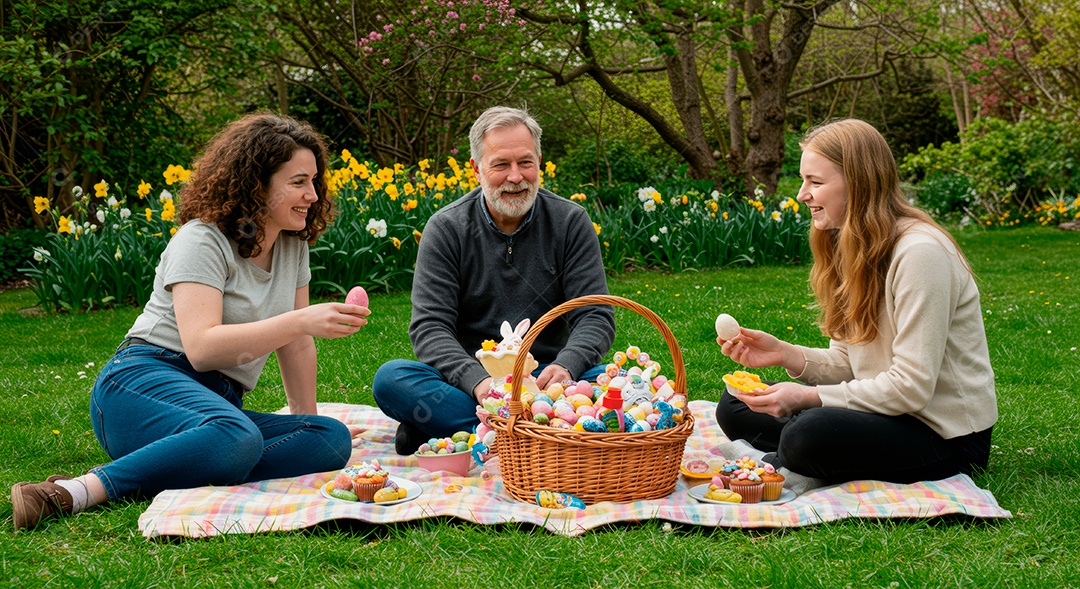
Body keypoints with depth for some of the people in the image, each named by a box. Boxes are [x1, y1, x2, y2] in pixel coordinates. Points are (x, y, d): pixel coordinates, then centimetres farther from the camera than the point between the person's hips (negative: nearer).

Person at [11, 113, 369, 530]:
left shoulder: (293, 244, 14)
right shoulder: (203, 240, -8)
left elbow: (296, 345, 20)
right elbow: (201, 347, -22)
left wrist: (306, 423, 15)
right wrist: (302, 321, -28)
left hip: (218, 401, 8)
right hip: (142, 382, -8)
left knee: (334, 439, -21)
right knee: (237, 439, -41)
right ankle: (80, 490, -36)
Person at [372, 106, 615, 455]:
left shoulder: (570, 222, 2)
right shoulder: (446, 229, -1)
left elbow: (595, 316, -3)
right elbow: (429, 326, -8)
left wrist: (566, 366, -26)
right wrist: (477, 380, -28)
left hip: (544, 377, 1)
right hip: (467, 381, 0)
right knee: (390, 379, -28)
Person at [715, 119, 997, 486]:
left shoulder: (920, 252, -21)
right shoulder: (852, 246, 8)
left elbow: (911, 387, -23)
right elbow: (848, 364, 9)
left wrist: (808, 397, -21)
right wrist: (784, 355, -8)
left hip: (946, 438, -9)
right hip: (885, 410, 9)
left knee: (807, 435, -34)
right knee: (735, 407, 1)